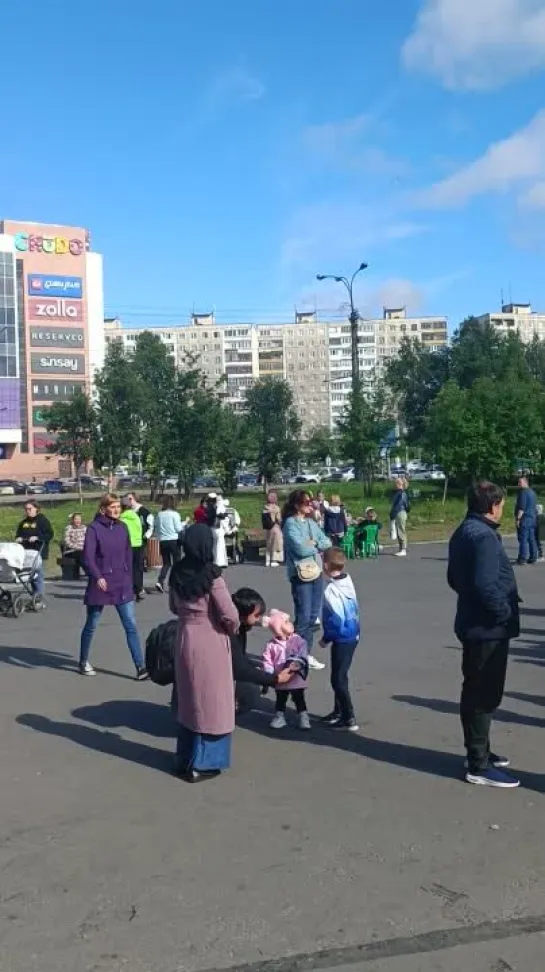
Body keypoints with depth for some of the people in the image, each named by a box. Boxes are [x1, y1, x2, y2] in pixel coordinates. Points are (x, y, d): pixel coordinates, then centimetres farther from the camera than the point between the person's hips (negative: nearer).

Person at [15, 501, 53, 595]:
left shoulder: (42, 520, -1)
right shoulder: (23, 522, 17)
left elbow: (50, 534, -8)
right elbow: (18, 534, 28)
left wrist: (37, 537, -17)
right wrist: (18, 538, 5)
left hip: (38, 551, -6)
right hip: (26, 551, 6)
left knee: (37, 573, -8)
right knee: (31, 573, 7)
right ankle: (35, 594, 15)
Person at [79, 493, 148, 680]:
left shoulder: (122, 527, 6)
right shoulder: (94, 528, -9)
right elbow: (88, 557, -16)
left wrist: (129, 578, 13)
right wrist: (97, 577, -28)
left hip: (122, 585, 4)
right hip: (101, 585, -4)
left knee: (131, 626, -2)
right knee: (91, 625, 13)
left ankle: (140, 667, -3)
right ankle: (84, 661, 32)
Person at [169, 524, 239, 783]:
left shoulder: (177, 572, -1)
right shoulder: (211, 574, -18)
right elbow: (229, 614, -17)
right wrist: (233, 629, 2)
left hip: (185, 640, 6)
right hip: (210, 643, -6)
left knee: (188, 701, 18)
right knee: (211, 703, 7)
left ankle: (185, 758, 28)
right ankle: (202, 764, 12)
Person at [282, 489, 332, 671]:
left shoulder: (311, 523, 13)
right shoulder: (290, 523, -9)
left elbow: (328, 543, 8)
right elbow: (301, 548, -20)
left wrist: (314, 543, -10)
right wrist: (318, 545, -3)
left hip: (316, 571, 7)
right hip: (300, 574, -7)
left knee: (313, 616, 11)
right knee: (303, 617, -5)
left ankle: (307, 654, 21)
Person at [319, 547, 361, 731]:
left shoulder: (331, 590, -22)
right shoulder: (348, 581, 2)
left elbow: (337, 620, -23)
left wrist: (326, 639, -10)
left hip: (342, 639, -9)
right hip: (353, 635, 9)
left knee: (338, 679, 0)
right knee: (340, 676, 21)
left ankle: (349, 719, 5)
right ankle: (338, 712, 33)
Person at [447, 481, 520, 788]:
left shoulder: (463, 533, 12)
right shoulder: (483, 536, -21)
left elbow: (455, 578, 19)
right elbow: (486, 584, -30)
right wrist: (505, 613, -16)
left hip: (474, 624, 10)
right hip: (489, 628, -10)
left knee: (477, 693, 19)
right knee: (483, 696, -2)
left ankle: (479, 753, 32)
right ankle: (480, 766, 6)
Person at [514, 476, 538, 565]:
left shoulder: (523, 492, -13)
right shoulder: (532, 492, 18)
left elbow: (522, 507, -20)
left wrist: (518, 518, -19)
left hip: (524, 518, -10)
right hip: (533, 518, 10)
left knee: (523, 539, -9)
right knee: (532, 539, 10)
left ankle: (522, 559, -12)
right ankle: (533, 558, 12)